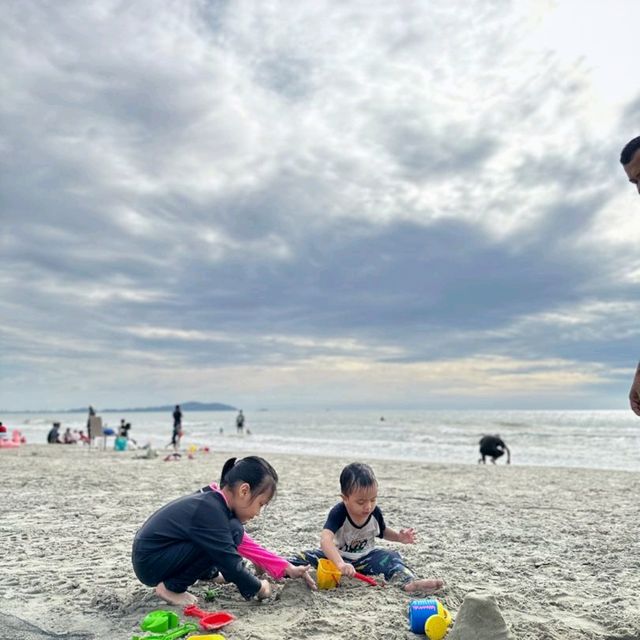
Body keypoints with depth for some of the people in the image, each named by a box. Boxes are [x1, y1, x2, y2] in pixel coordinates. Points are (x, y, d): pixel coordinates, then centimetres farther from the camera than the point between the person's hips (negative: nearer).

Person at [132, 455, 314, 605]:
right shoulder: (210, 511, -27)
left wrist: (288, 569, 5)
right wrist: (258, 588, -7)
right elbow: (231, 564, -25)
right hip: (149, 563, -9)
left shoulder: (214, 501, 2)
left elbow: (245, 545, 7)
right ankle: (170, 587, -12)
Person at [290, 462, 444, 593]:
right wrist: (340, 564, -59)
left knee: (390, 557, -20)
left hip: (364, 558, 3)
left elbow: (382, 531, 12)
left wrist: (399, 537, -9)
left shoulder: (375, 512, -12)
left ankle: (410, 582, -39)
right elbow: (325, 539, -44)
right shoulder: (338, 513, -27)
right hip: (338, 556, -2)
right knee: (308, 558, -25)